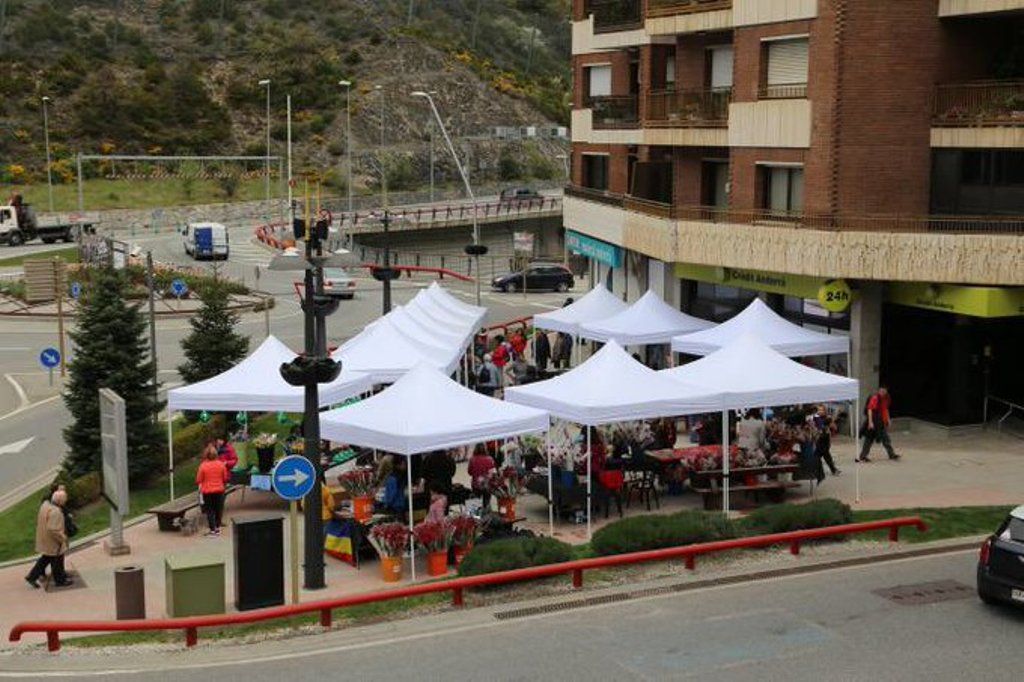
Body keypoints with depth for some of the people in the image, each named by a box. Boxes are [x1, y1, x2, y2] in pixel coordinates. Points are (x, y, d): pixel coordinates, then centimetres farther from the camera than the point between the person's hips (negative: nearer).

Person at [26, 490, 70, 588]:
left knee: (46, 559, 25)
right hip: (53, 542, -9)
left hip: (44, 538, 9)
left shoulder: (45, 504, -2)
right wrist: (63, 538, -19)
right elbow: (53, 529, -33)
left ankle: (32, 577, 28)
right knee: (57, 561, 11)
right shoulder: (55, 512, -31)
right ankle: (60, 580, 27)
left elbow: (39, 520, 12)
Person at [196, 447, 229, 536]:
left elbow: (199, 480, -8)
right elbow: (225, 478, 5)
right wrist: (224, 486, 23)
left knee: (210, 511, 5)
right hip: (219, 490, 3)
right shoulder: (221, 464, -4)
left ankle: (212, 529, 4)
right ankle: (217, 528, 20)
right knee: (218, 509, 14)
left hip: (207, 491, -3)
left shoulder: (203, 466, -13)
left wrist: (200, 488, 12)